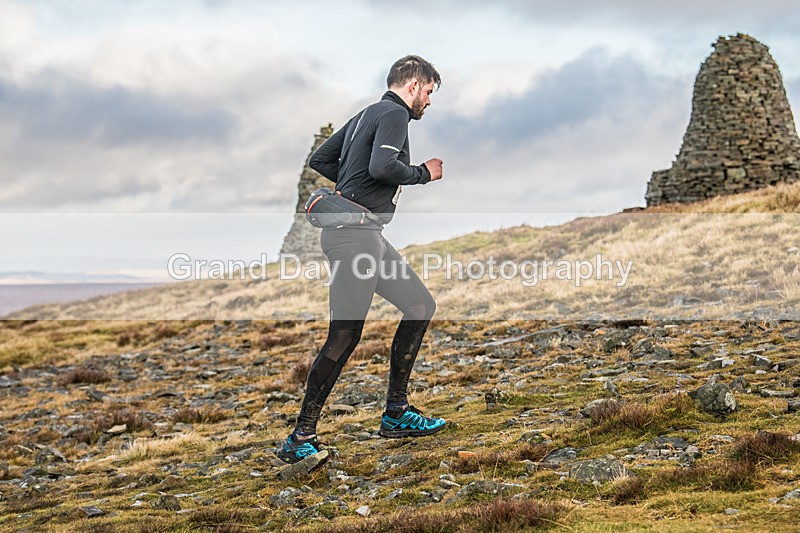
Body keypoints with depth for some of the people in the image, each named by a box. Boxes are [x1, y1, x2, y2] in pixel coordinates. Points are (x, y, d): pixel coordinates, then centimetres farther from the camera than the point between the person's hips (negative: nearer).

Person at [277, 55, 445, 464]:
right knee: (345, 335, -11)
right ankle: (301, 438, -7)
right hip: (355, 234, -11)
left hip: (366, 236, 11)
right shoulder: (394, 114, -7)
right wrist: (424, 173, -8)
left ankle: (396, 414, 16)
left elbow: (320, 160, 24)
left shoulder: (366, 115, 22)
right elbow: (383, 166, -25)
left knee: (421, 306, 13)